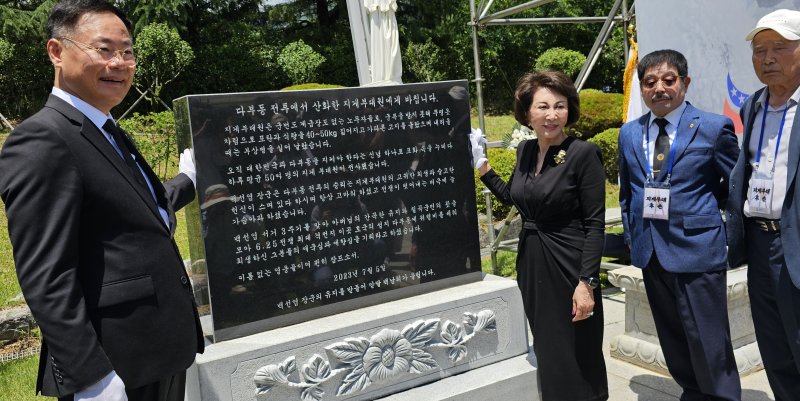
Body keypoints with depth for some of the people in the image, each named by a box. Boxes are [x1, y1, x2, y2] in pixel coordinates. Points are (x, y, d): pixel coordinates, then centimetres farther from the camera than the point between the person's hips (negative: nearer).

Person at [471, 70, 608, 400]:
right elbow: (512, 197, 21)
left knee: (577, 358, 7)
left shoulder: (583, 153, -14)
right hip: (530, 265, 6)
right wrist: (480, 164, 12)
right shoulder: (524, 150, 5)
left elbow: (595, 224, -15)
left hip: (568, 267, -6)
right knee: (547, 353, 19)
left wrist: (587, 283, -19)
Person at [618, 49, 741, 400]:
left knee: (709, 343, 1)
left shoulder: (714, 128, -5)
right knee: (672, 341, 16)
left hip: (697, 249, -4)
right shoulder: (629, 134, 8)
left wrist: (705, 213, 3)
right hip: (650, 252, 5)